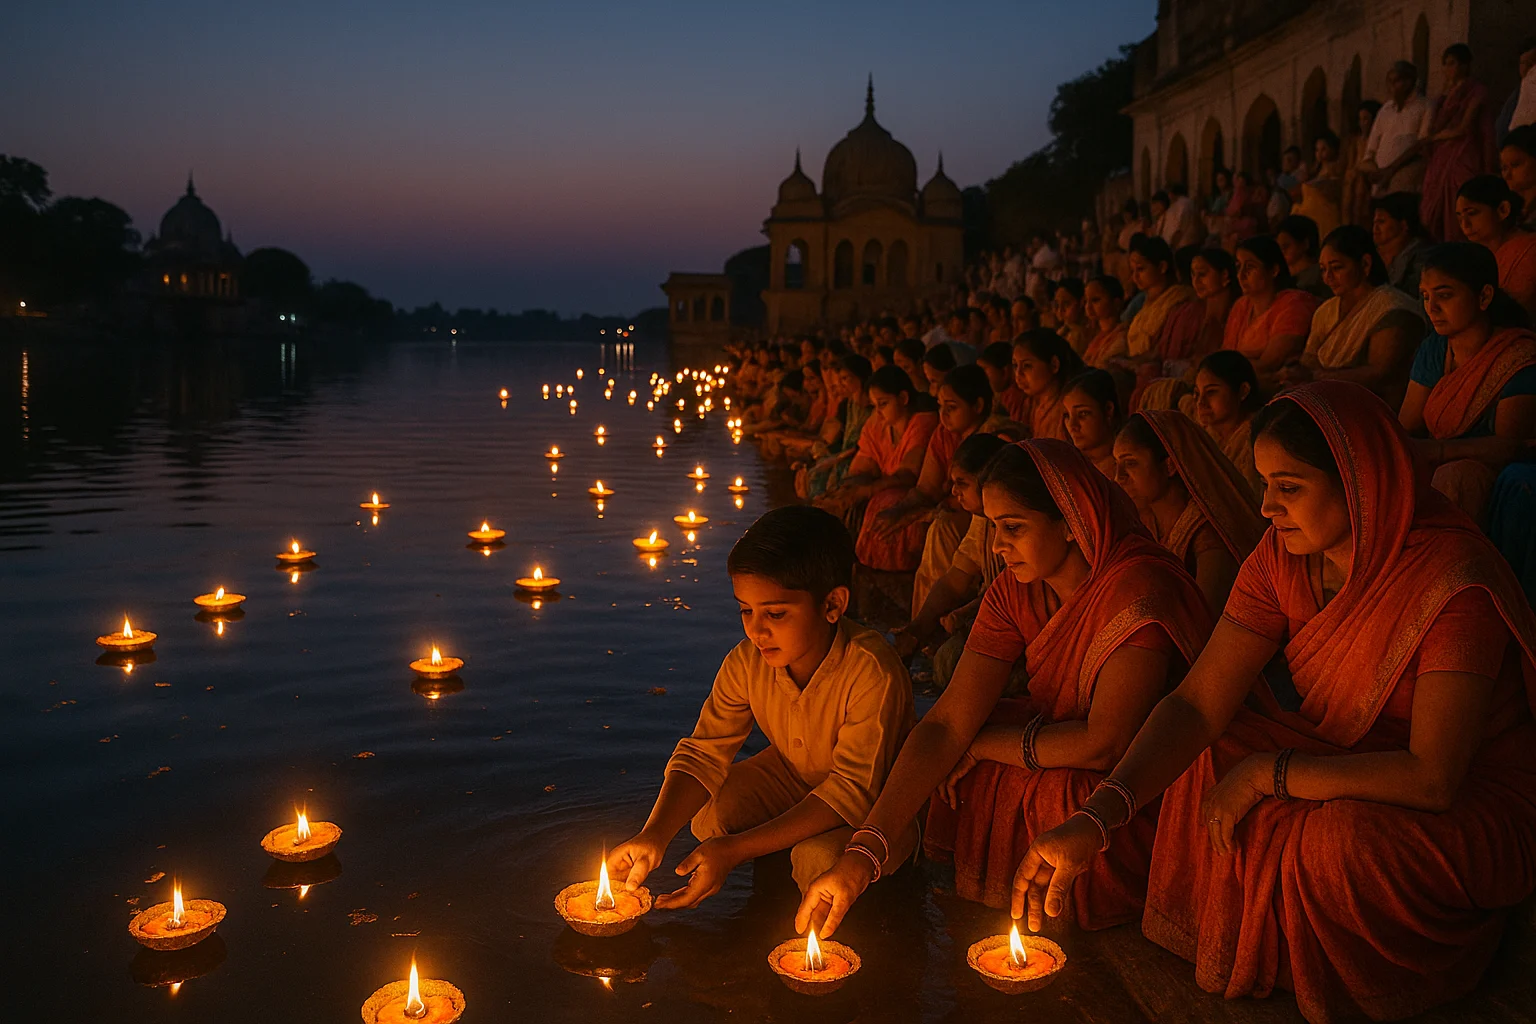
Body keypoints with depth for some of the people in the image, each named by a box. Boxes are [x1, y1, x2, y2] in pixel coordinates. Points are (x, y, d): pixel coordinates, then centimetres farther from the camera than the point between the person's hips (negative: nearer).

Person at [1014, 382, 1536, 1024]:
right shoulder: (1284, 557, -10)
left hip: (1471, 798, -6)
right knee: (1204, 755, -12)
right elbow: (1199, 702, -16)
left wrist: (1266, 773, -26)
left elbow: (1433, 778, -32)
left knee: (1339, 840, -33)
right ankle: (1235, 958, 9)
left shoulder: (1452, 579, -29)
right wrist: (1097, 817, -29)